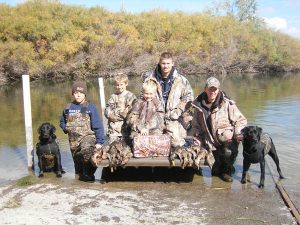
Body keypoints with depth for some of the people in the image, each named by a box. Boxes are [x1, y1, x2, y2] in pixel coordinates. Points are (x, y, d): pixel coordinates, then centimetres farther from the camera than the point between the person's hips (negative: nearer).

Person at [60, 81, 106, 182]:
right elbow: (62, 122, 27)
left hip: (88, 136, -5)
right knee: (77, 160, 12)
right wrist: (66, 128, 4)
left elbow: (98, 126, -6)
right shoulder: (68, 108, 9)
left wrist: (99, 142, -14)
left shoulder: (90, 107, -3)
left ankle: (89, 173, -16)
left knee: (86, 150, -35)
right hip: (73, 140, 5)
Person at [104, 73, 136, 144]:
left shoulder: (131, 96, -1)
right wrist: (122, 114, -9)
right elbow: (107, 112, 4)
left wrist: (116, 112, -6)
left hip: (125, 128, -3)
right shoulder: (113, 97, 10)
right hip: (113, 128, 3)